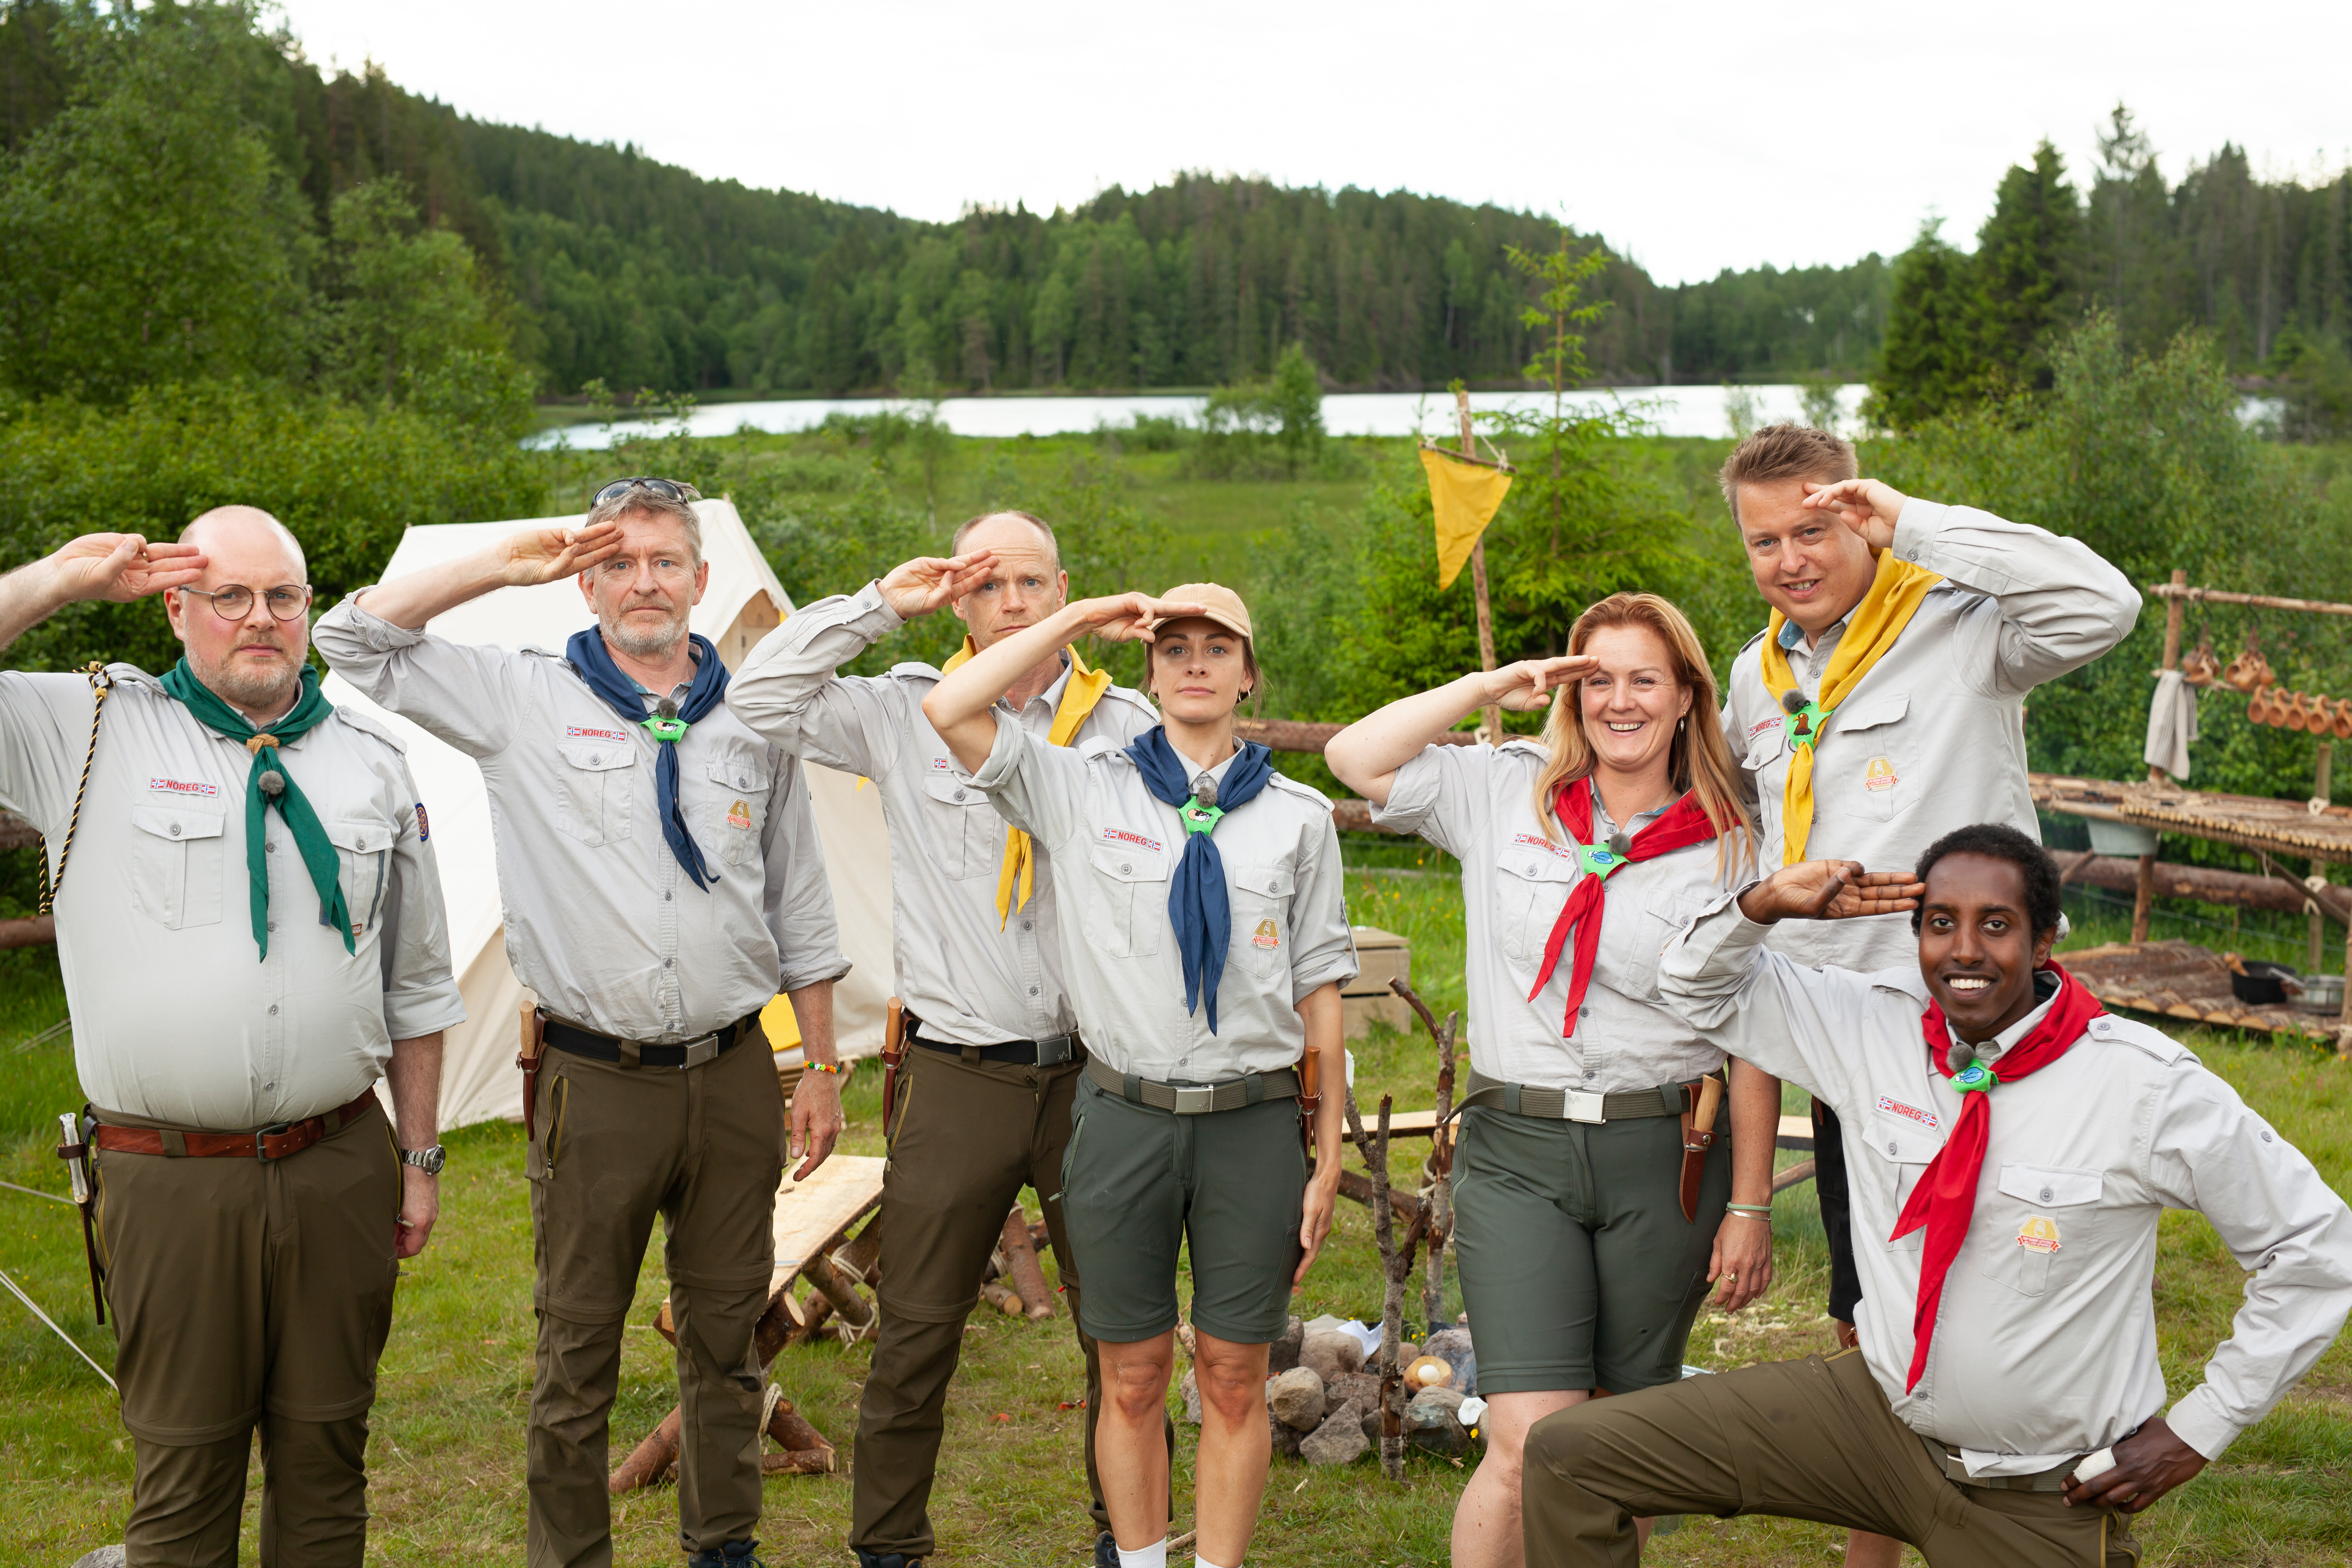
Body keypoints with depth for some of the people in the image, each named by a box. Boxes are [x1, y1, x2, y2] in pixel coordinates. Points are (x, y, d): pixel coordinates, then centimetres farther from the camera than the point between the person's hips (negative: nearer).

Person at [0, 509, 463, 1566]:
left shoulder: (371, 761, 8)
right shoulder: (89, 732, 1)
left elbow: (417, 987, 13)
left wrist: (420, 1156, 11)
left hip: (341, 1171, 3)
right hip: (168, 1181, -2)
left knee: (328, 1450, 12)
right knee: (181, 1466, 6)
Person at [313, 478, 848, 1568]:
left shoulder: (752, 719, 7)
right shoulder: (526, 700, 0)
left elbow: (801, 910, 12)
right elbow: (356, 640, -5)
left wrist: (822, 1071, 10)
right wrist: (504, 567, -8)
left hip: (732, 1076, 3)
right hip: (594, 1083, -2)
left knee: (726, 1336, 14)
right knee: (577, 1348, 6)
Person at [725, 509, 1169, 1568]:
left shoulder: (1128, 725, 4)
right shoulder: (905, 713, 2)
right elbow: (760, 698, -5)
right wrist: (882, 604, -7)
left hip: (1094, 1070, 1)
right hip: (959, 1079, -1)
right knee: (916, 1331, 4)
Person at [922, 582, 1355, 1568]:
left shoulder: (1298, 817, 6)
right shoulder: (1086, 790, 3)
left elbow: (1320, 987, 7)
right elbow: (950, 712, -9)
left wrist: (1329, 1158, 3)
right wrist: (1080, 621, -4)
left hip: (1254, 1124, 1)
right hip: (1125, 1116, 0)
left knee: (1234, 1382, 6)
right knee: (1133, 1379, 8)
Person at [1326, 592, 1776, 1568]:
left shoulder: (1726, 847, 3)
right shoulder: (1505, 793, 6)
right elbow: (1356, 759, -1)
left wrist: (1750, 1206, 1)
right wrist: (1491, 688, -2)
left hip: (1666, 1156, 1)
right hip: (1518, 1149, -1)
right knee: (1531, 1446, -10)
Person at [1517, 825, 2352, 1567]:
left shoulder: (2145, 1083, -16)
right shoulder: (1875, 1024, -5)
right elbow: (1700, 987, 9)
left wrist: (2198, 1431, -7)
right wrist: (1764, 904, -14)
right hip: (1877, 1411, 4)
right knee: (1570, 1454, -7)